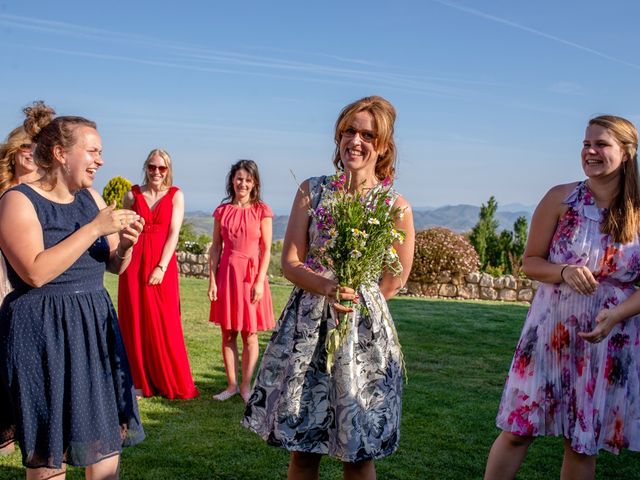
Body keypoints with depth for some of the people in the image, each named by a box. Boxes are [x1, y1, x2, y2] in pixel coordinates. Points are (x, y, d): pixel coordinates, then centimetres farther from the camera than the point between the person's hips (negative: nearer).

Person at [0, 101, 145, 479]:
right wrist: (95, 228, -21)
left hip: (95, 326, 6)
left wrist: (125, 245, -9)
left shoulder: (91, 197, 9)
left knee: (107, 439, 10)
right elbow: (36, 272, -22)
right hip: (44, 333, -6)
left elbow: (114, 267, 14)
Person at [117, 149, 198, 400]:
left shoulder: (175, 195, 3)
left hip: (163, 264, -2)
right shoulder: (132, 194, 7)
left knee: (165, 324, 0)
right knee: (135, 323, 4)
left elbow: (173, 233, -4)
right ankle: (140, 382, 15)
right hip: (134, 263, 2)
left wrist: (161, 267, -12)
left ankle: (173, 383, 12)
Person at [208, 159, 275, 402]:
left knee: (250, 335, 3)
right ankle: (232, 384, 18)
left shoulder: (261, 210, -1)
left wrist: (260, 281, -10)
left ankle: (246, 385, 14)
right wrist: (212, 279, -1)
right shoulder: (222, 210, 6)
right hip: (226, 273, 3)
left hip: (251, 274, -2)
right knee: (228, 334, 7)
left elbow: (266, 250, -3)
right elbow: (216, 247, 6)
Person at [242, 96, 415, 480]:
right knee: (302, 445, 11)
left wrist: (350, 296, -3)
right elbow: (290, 263, -3)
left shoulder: (397, 208, -4)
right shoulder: (312, 190, 2)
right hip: (305, 328, 2)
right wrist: (327, 287, -20)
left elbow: (393, 284, 4)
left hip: (364, 333, -2)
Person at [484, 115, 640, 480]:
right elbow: (531, 262, 0)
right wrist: (565, 272, -20)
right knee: (518, 430, 3)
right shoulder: (561, 198, -5)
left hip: (611, 339, 1)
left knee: (584, 442, 12)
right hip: (551, 331, 0)